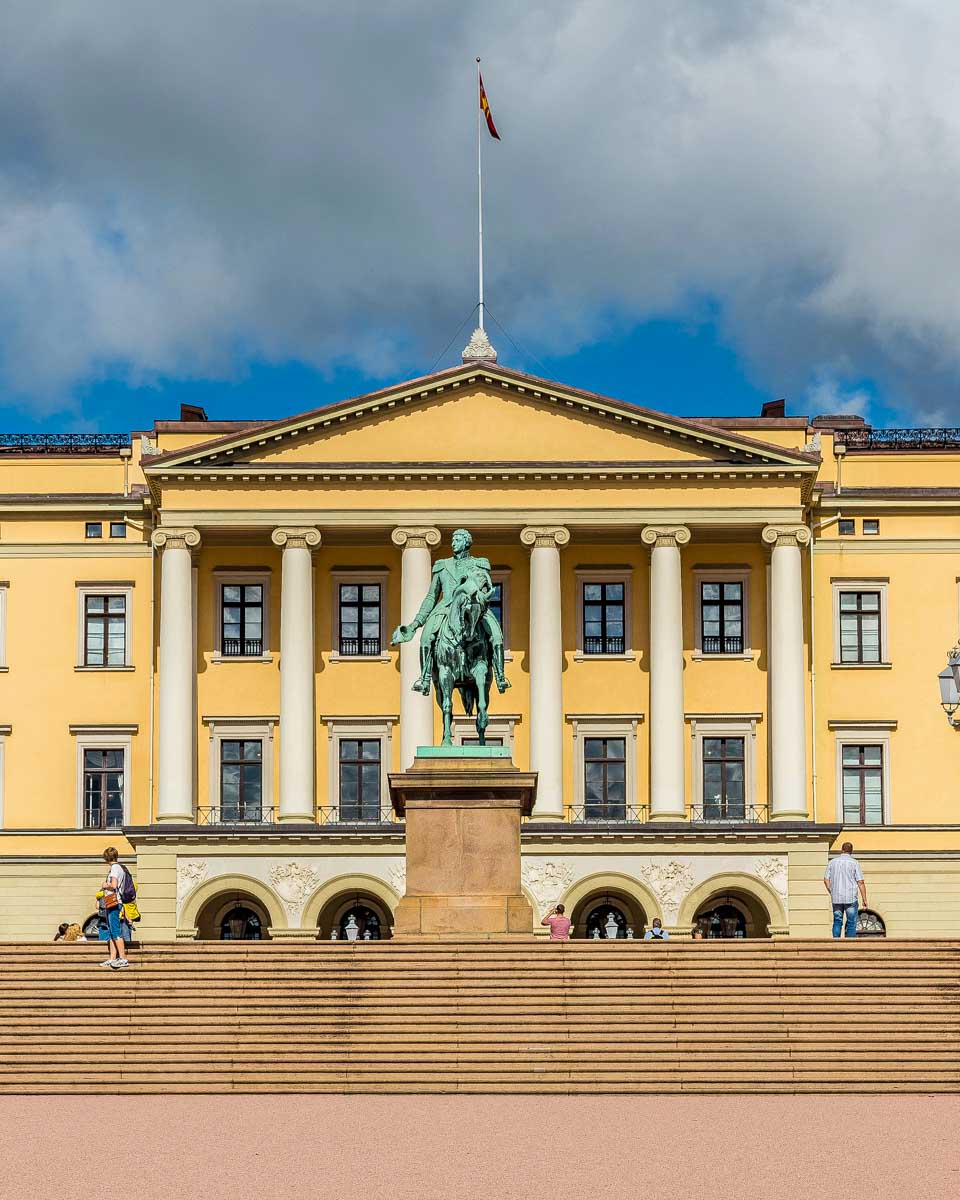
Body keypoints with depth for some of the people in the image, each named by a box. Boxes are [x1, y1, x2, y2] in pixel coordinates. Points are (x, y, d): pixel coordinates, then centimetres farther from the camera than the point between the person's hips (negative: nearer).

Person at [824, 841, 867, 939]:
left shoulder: (832, 862, 5)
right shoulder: (854, 863, -4)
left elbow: (826, 880, 5)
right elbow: (860, 883, -6)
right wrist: (864, 899, -2)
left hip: (836, 898, 3)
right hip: (850, 898, -3)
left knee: (837, 921, 11)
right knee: (851, 923, 3)